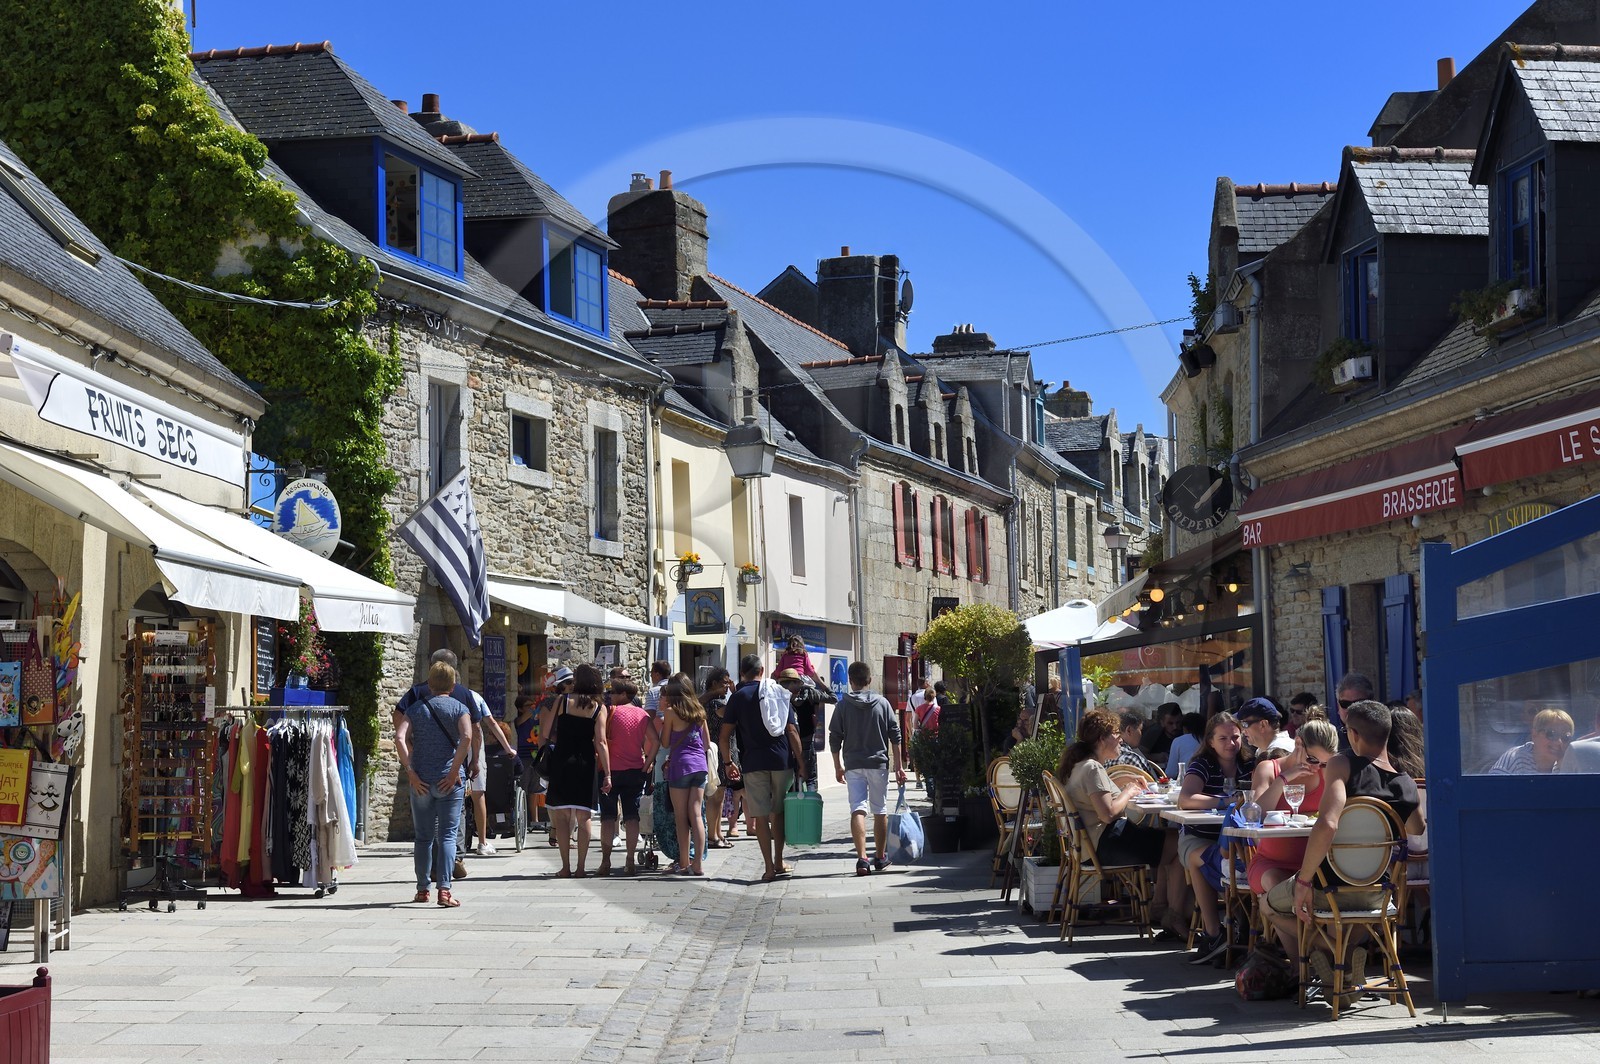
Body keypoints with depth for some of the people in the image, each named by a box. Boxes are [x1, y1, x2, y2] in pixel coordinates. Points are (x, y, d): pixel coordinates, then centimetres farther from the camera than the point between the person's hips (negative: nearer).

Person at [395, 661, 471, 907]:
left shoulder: (416, 708, 7)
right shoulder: (460, 708, 2)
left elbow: (400, 737, -8)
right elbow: (467, 736, -17)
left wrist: (411, 772, -8)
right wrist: (454, 771, -13)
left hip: (421, 781, 2)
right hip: (449, 781, -2)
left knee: (423, 836, 12)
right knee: (447, 835, -1)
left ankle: (422, 889, 17)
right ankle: (444, 889, -12)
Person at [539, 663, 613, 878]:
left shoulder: (562, 701, 0)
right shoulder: (599, 708, 0)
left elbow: (544, 732, 1)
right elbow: (601, 743, -7)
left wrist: (544, 713, 20)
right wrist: (607, 774, -7)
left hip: (561, 761, -1)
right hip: (586, 764, 1)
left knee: (561, 815, 4)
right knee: (583, 816, 6)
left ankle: (566, 867, 1)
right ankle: (580, 868, 4)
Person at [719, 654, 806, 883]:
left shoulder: (738, 696, 1)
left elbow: (724, 736, -2)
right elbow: (792, 731, 0)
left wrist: (727, 763, 10)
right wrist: (800, 761, 4)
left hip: (753, 763, -2)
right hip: (781, 759, 2)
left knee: (760, 816, 1)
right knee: (778, 813, 15)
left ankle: (769, 868, -3)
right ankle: (779, 863, 19)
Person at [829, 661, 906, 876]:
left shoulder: (843, 705, 0)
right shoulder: (882, 703, 2)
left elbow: (834, 738, 1)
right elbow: (895, 736, 1)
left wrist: (838, 766, 12)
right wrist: (898, 766, 5)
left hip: (853, 765, -1)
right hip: (879, 763, 1)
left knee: (858, 810, -4)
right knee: (880, 810, 12)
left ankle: (862, 858, -18)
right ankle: (880, 857, 22)